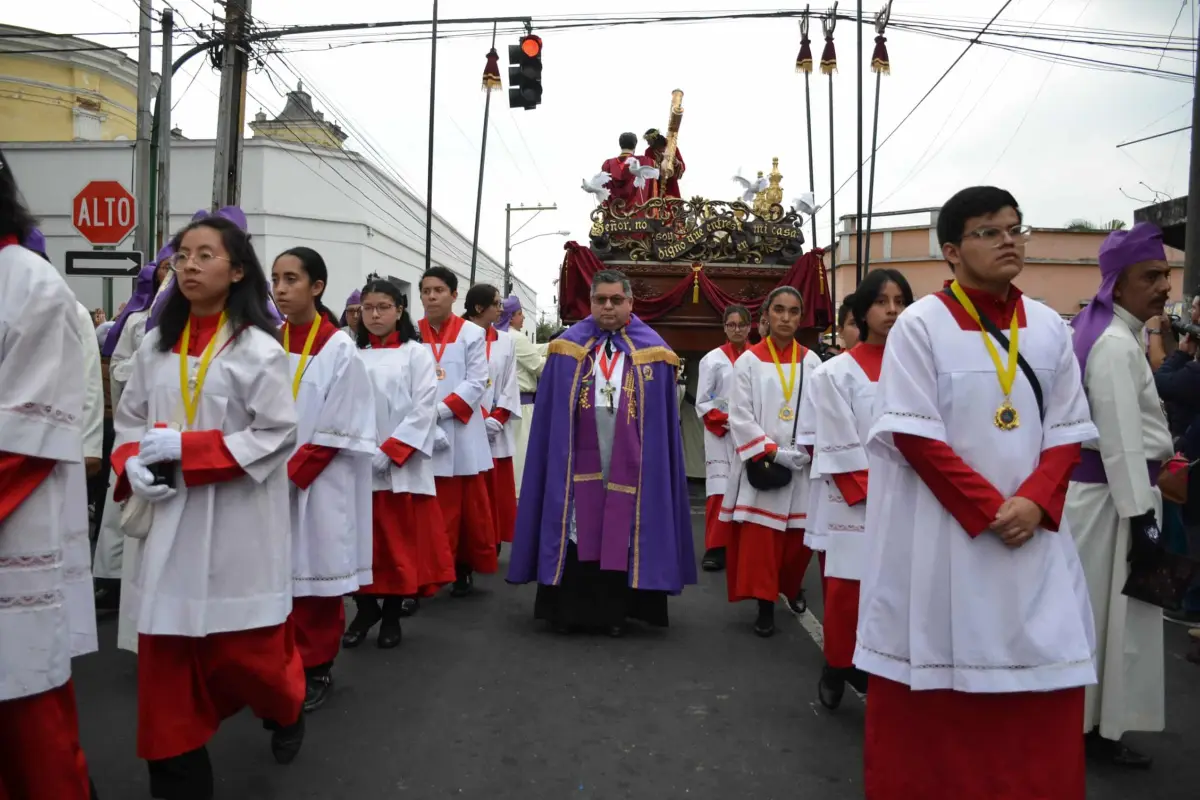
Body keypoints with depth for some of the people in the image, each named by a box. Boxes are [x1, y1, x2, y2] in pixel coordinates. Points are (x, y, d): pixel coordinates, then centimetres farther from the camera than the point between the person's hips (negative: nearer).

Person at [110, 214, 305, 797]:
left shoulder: (258, 349, -8)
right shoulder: (155, 345, 8)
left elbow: (277, 435, -11)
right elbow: (129, 419, 14)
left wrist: (185, 449, -17)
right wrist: (132, 464, -7)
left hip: (233, 523, -4)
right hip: (164, 522, 5)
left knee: (244, 647, 5)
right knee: (164, 658, 8)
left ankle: (287, 711, 39)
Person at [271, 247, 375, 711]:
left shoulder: (339, 349, -8)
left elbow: (340, 430, -9)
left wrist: (293, 473, -14)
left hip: (319, 484, -4)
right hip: (271, 483, 5)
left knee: (315, 573, 3)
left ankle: (316, 669, 19)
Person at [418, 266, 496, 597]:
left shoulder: (472, 334, 2)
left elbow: (476, 383, -5)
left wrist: (441, 410, -15)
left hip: (461, 434, 0)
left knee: (469, 507, 6)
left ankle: (464, 569, 21)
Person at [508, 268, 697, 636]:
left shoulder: (653, 351, 4)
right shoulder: (567, 348, 5)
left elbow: (664, 419, 4)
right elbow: (550, 416, 5)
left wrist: (650, 459, -2)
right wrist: (558, 456, -1)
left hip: (630, 462, 0)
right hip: (578, 459, 0)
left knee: (622, 532, 6)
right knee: (577, 530, 5)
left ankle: (615, 611, 20)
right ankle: (568, 610, 18)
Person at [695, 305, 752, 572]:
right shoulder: (713, 359, 1)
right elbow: (702, 403, 0)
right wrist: (727, 420, -11)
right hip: (721, 435, -2)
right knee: (720, 492, -6)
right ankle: (715, 549, 0)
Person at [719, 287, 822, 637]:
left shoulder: (811, 362, 7)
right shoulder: (749, 362, 0)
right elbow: (740, 417, -6)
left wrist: (812, 451, -12)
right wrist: (773, 453, -14)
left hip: (804, 466, 2)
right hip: (760, 464, -2)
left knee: (799, 536, 8)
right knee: (759, 538, -4)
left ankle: (789, 587, 34)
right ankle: (766, 605, 7)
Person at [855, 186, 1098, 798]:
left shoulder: (1049, 328, 7)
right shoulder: (921, 325, -7)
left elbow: (1067, 432, 7)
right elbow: (914, 435, -12)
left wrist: (1035, 502, -10)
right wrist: (989, 507, -15)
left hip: (1032, 530, 5)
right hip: (940, 533, -4)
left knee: (1041, 685, 9)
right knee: (935, 692, 5)